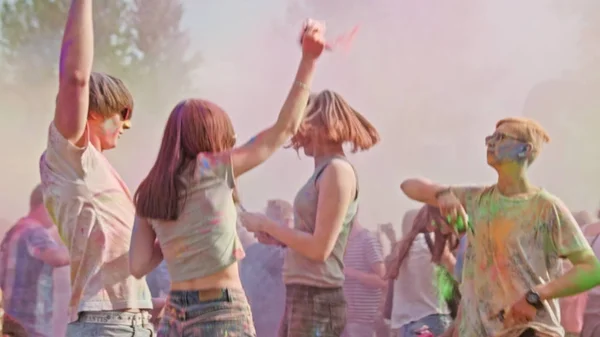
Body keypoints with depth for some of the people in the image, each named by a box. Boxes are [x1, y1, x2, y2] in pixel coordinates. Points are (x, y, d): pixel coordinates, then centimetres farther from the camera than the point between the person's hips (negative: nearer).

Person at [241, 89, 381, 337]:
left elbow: (320, 248, -16)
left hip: (317, 301, -9)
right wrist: (276, 237, 10)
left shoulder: (337, 170, -11)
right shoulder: (324, 171, 15)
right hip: (300, 298, 9)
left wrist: (266, 225, -8)